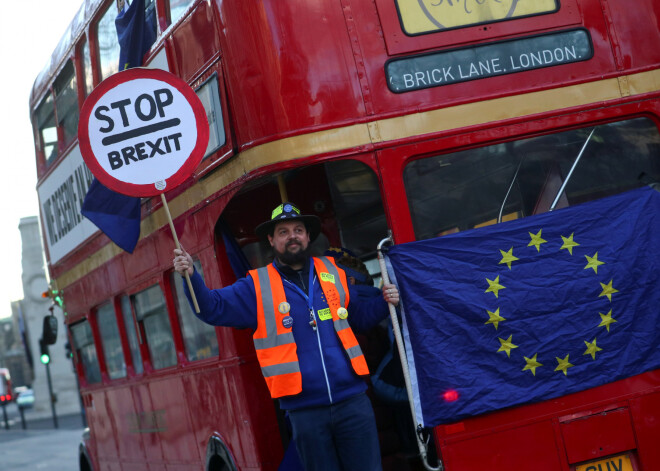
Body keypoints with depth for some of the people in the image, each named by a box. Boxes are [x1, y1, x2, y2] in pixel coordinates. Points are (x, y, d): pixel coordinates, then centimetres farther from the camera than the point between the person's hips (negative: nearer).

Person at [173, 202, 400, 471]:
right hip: (305, 410, -1)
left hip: (351, 400, 2)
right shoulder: (257, 286, 3)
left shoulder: (332, 272, 10)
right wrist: (191, 277, -22)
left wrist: (384, 303, 3)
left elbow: (358, 317, 21)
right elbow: (214, 308, -7)